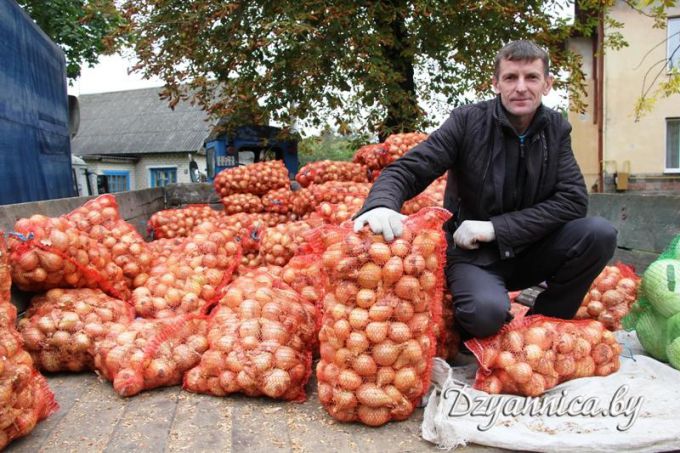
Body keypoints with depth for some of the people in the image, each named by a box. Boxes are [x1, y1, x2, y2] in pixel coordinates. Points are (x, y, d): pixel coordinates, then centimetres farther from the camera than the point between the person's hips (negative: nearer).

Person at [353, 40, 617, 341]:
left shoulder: (556, 128, 1)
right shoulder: (467, 121, -10)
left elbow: (574, 199, -7)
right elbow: (407, 170, -14)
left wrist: (496, 227, -19)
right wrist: (381, 204, -38)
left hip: (529, 251, 4)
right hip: (472, 254, -4)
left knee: (599, 234, -20)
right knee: (487, 310, -34)